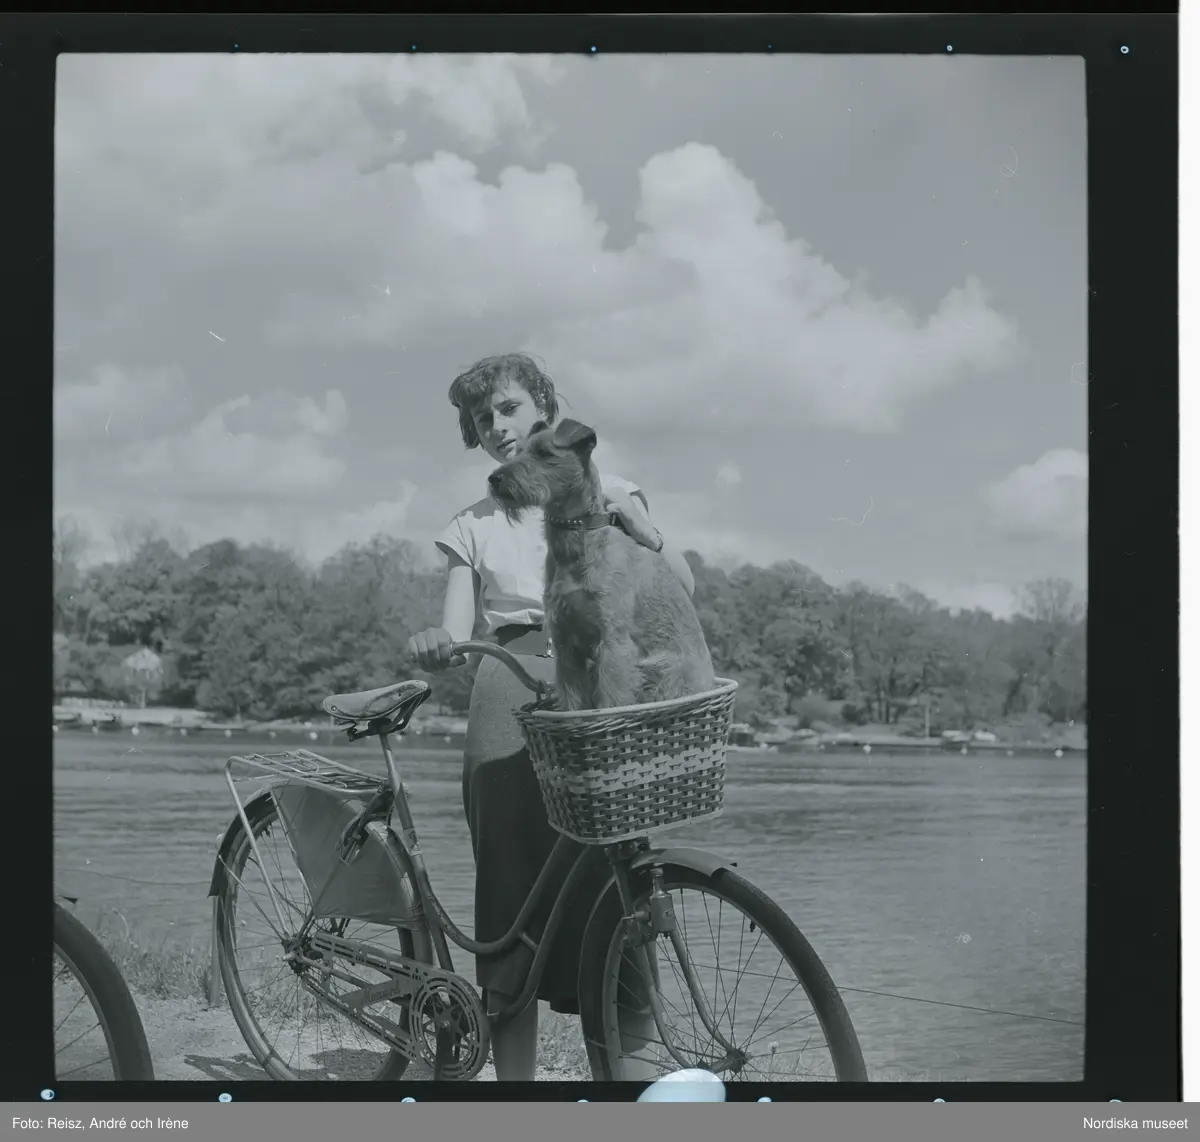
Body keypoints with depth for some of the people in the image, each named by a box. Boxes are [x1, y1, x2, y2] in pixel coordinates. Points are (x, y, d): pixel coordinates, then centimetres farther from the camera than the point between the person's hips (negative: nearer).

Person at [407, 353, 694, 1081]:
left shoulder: (603, 492, 15)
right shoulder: (473, 525, 17)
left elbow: (684, 589, 4)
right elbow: (458, 631, 4)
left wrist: (639, 529, -13)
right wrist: (436, 645, -19)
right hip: (513, 705, 1)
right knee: (514, 908, -4)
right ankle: (513, 1074, 1)